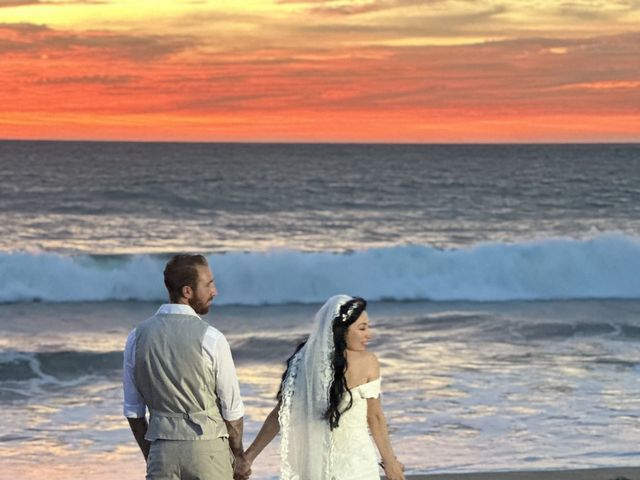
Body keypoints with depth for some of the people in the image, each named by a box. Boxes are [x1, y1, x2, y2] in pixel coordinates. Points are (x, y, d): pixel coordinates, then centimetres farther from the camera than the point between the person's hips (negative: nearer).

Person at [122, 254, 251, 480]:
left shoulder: (137, 337, 2)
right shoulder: (211, 339, -10)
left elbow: (133, 409, 8)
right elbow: (232, 409, -4)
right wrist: (239, 457, 10)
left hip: (161, 451, 3)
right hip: (207, 447, -3)